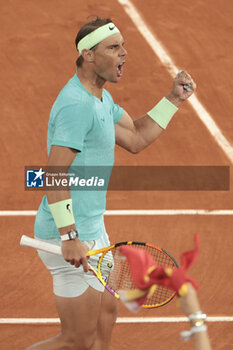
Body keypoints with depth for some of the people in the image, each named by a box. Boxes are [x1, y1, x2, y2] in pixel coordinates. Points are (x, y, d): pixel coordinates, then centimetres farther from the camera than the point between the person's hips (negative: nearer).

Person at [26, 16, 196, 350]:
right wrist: (69, 237, -28)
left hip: (92, 229, 10)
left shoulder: (101, 98, 13)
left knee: (106, 315, 16)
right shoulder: (77, 104, -20)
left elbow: (135, 138, 21)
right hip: (72, 238, -10)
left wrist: (174, 98, 13)